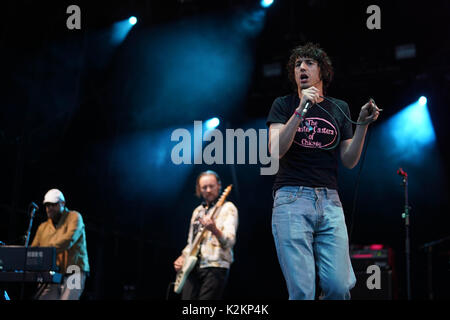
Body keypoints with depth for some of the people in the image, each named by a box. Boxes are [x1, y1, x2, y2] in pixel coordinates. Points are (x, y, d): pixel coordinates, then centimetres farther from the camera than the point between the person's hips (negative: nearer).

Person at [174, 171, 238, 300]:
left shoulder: (227, 208, 0)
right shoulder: (197, 211, 22)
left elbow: (229, 242, -15)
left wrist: (215, 230, -35)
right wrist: (182, 258, 12)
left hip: (215, 267, -6)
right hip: (193, 267, 6)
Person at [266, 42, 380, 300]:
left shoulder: (339, 108, 17)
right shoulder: (284, 105, 9)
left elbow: (349, 161, 14)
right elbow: (276, 150, -6)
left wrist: (363, 125, 0)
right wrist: (301, 110, -14)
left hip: (330, 201, 3)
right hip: (292, 199, -3)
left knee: (340, 287, -9)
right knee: (302, 290, -11)